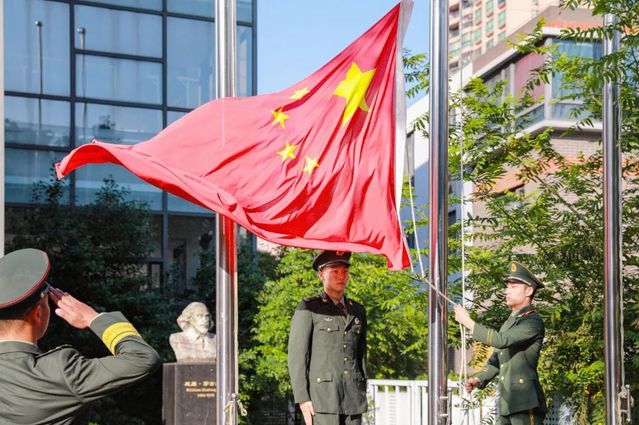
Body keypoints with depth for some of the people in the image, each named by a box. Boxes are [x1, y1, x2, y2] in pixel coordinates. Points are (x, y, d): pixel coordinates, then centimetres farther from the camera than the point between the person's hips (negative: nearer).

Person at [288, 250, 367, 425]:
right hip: (323, 395, -5)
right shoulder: (308, 309, 1)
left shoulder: (358, 310, 17)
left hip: (353, 398, 5)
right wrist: (302, 399, -10)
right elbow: (296, 356, -3)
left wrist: (363, 395, 15)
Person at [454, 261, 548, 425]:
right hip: (507, 402, 9)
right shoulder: (510, 322, 21)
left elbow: (502, 340, -22)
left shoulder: (533, 321, -9)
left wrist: (468, 322, -17)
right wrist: (479, 379, 6)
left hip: (525, 404, -9)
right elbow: (497, 358, 23)